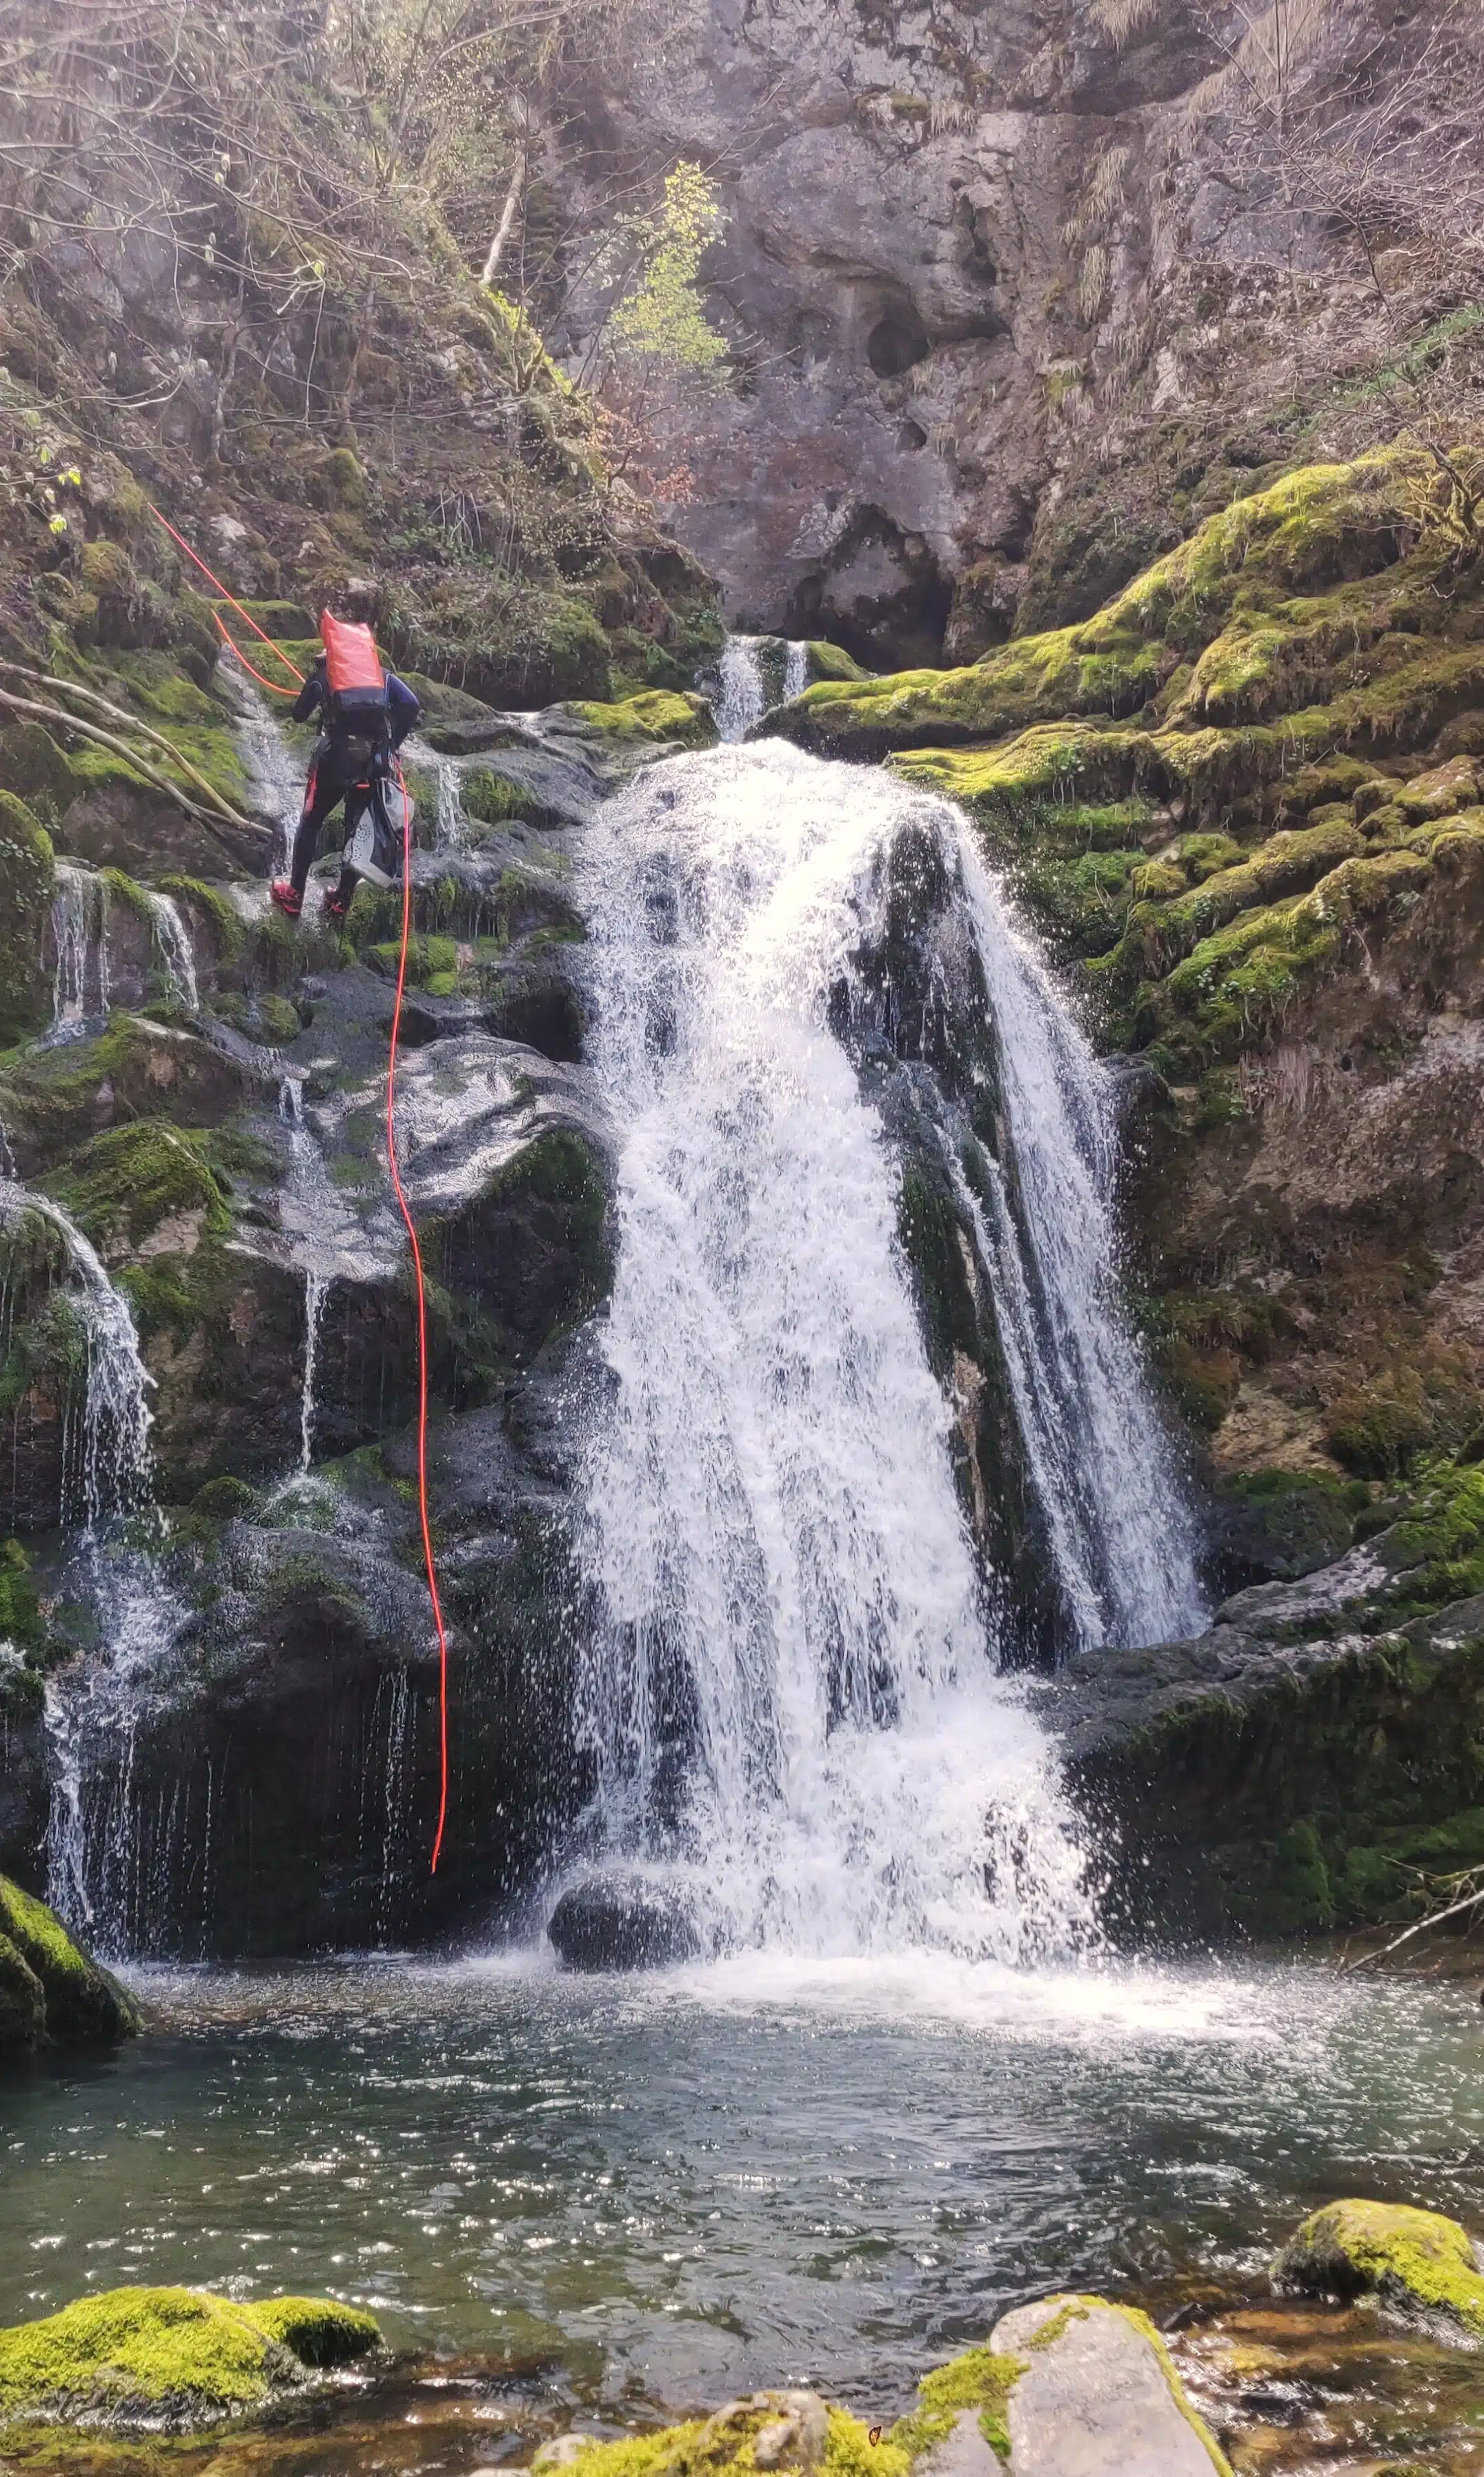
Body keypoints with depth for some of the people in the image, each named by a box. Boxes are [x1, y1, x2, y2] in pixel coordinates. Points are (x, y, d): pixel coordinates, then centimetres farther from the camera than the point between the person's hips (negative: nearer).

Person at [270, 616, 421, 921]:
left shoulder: (323, 672, 16)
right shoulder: (383, 675, 19)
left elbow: (299, 715, 15)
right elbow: (412, 706, 3)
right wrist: (393, 744, 10)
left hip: (336, 755, -2)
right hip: (375, 759, 2)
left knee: (310, 822, 13)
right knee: (358, 827, 15)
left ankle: (293, 895, 14)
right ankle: (342, 901, 17)